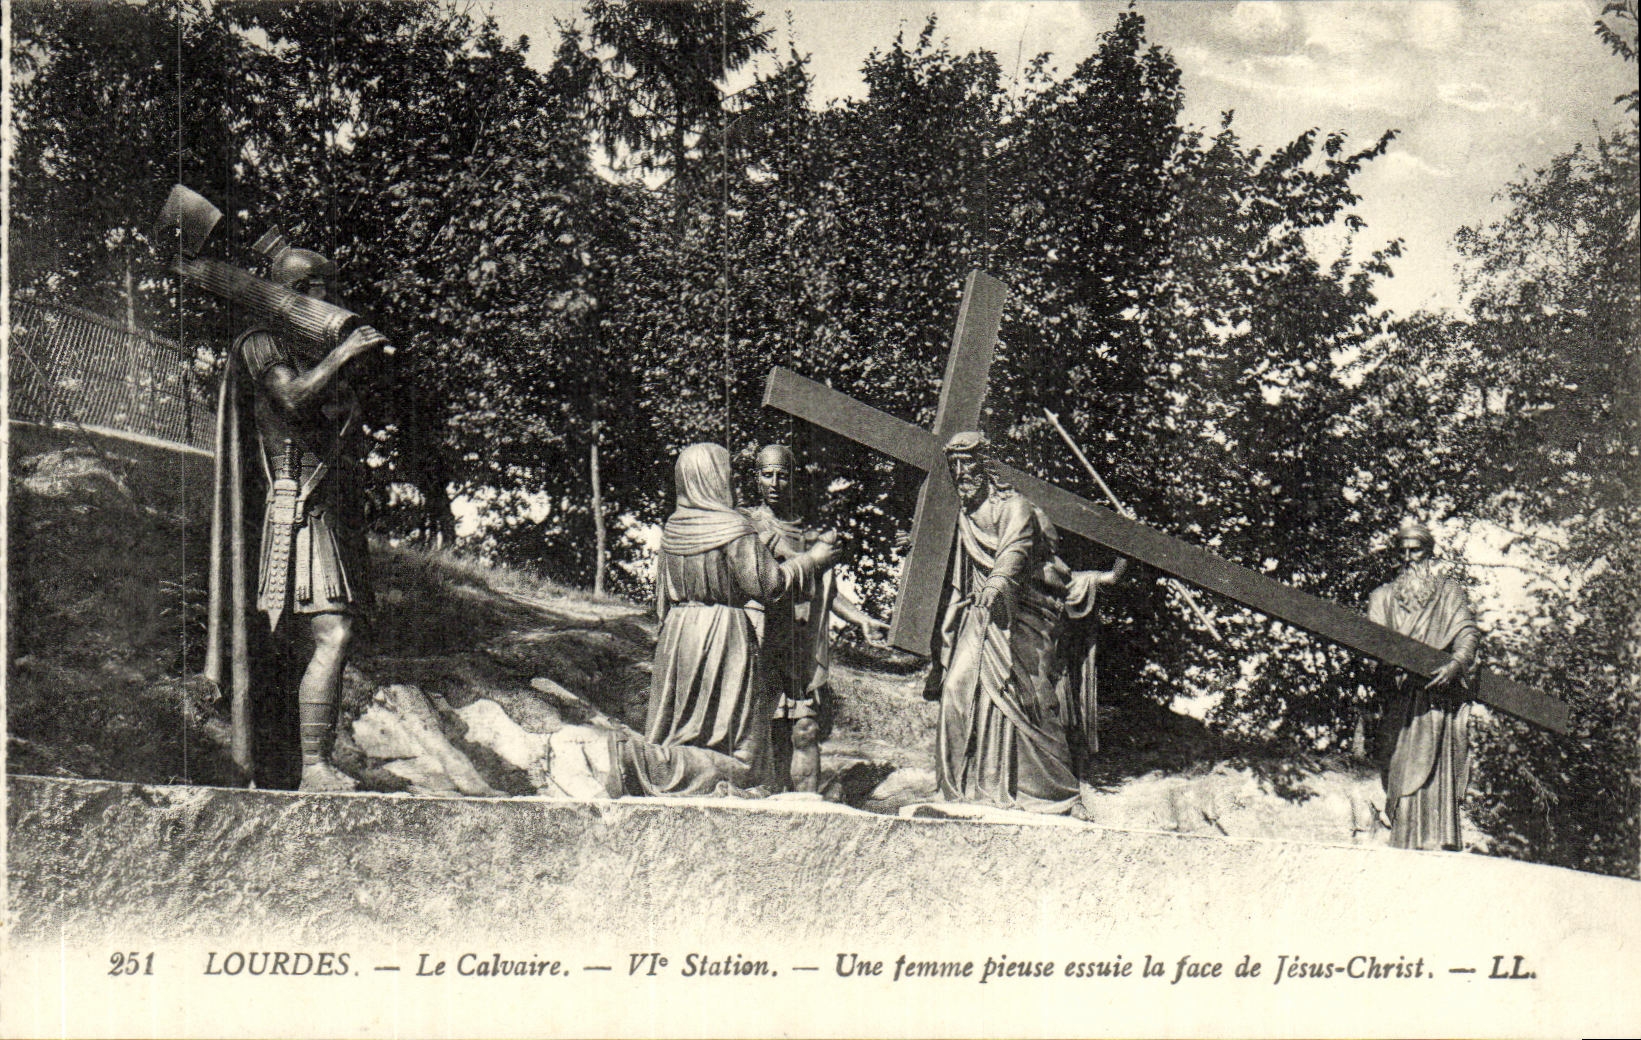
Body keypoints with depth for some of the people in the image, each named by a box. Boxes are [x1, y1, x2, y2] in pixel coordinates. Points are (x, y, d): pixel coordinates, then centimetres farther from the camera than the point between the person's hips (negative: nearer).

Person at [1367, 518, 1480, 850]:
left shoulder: (1450, 591, 15)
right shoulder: (1384, 596, 21)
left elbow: (1467, 633, 1)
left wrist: (1456, 664, -20)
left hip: (1438, 692, -2)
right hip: (1399, 694, 2)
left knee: (1434, 766, -14)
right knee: (1401, 769, -6)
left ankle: (1438, 841, -19)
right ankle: (1405, 846, -9)